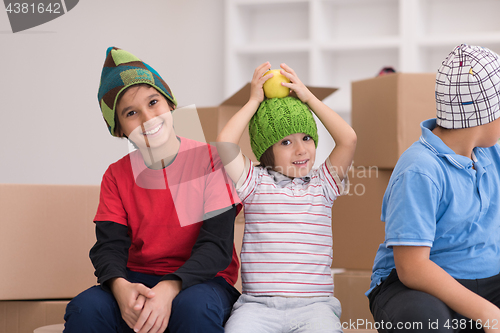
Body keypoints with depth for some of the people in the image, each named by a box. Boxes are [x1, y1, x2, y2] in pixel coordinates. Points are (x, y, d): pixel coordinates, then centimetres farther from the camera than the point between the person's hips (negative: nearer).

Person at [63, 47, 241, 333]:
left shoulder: (210, 159, -4)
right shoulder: (117, 176, 8)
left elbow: (217, 244, -11)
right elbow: (109, 246, -2)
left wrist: (170, 288, -30)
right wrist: (119, 285, -28)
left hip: (201, 278, -2)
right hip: (138, 279, 2)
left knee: (194, 308, -39)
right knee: (85, 309, -30)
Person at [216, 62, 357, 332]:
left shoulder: (322, 183, 14)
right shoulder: (255, 182, 9)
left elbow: (348, 139, 0)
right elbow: (224, 143, -6)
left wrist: (308, 97, 7)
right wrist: (254, 101, 6)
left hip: (313, 303, 1)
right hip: (258, 304, -1)